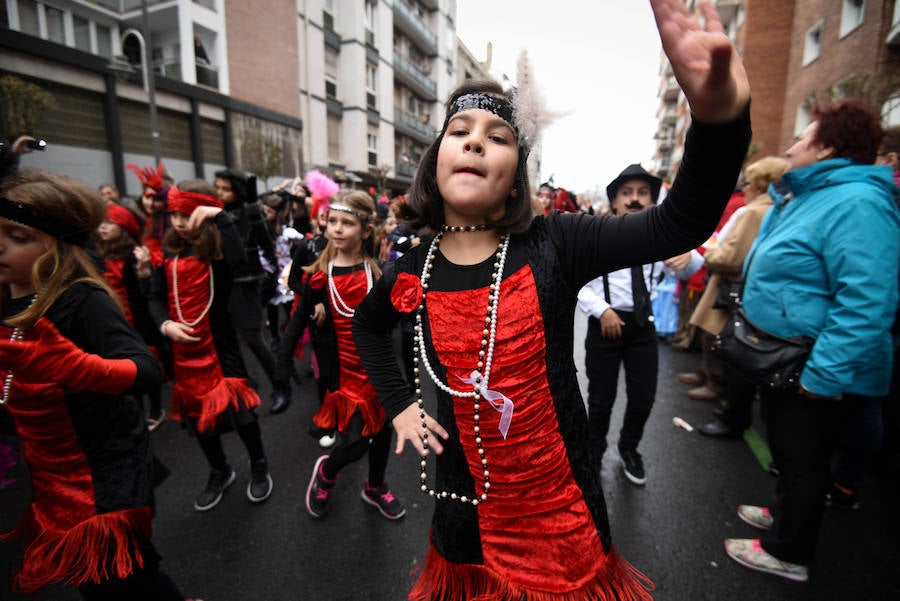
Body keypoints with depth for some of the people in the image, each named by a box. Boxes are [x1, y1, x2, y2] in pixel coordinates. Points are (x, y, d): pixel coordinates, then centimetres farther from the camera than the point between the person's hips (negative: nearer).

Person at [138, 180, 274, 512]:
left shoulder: (218, 249, -10)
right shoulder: (169, 251, 4)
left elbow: (239, 260, -36)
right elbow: (156, 296, 6)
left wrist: (220, 215, -27)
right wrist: (164, 324, -13)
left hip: (218, 343, -5)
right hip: (182, 348, 5)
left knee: (239, 408, 1)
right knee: (197, 411, 17)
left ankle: (259, 467, 28)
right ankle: (219, 471, 39)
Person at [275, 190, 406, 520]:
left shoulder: (377, 271, -3)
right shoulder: (321, 275, -5)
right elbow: (300, 318, 2)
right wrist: (284, 361, -3)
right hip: (345, 369, -2)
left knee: (382, 427, 15)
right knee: (356, 441, -4)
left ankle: (375, 487, 43)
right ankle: (325, 471, 32)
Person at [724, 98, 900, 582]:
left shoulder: (857, 203, -23)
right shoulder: (804, 197, 11)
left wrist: (823, 376, -30)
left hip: (818, 374, -9)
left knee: (801, 459, 9)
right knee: (786, 451, 26)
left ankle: (787, 553, 29)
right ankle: (784, 512, 48)